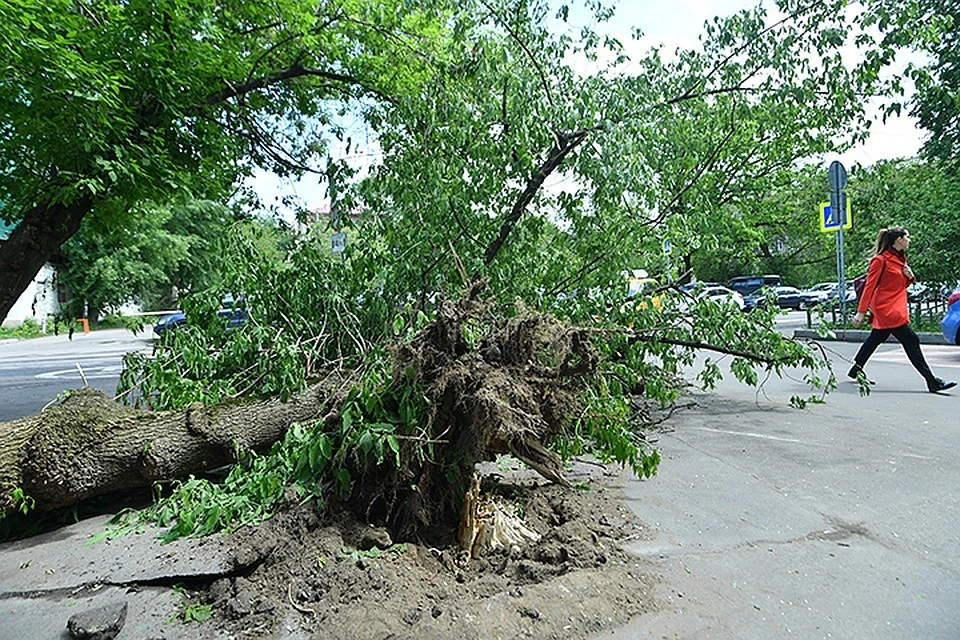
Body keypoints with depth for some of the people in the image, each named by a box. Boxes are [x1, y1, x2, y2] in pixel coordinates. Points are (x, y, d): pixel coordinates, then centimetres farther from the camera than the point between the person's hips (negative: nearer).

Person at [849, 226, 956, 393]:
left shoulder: (900, 258, 15)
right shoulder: (880, 260, -13)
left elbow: (902, 284, 22)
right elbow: (869, 286, -15)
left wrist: (910, 276, -1)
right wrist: (861, 312, -17)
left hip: (896, 308, 10)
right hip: (887, 309, -10)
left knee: (876, 339, 16)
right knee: (911, 340, -11)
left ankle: (856, 370, 27)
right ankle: (932, 381, -8)